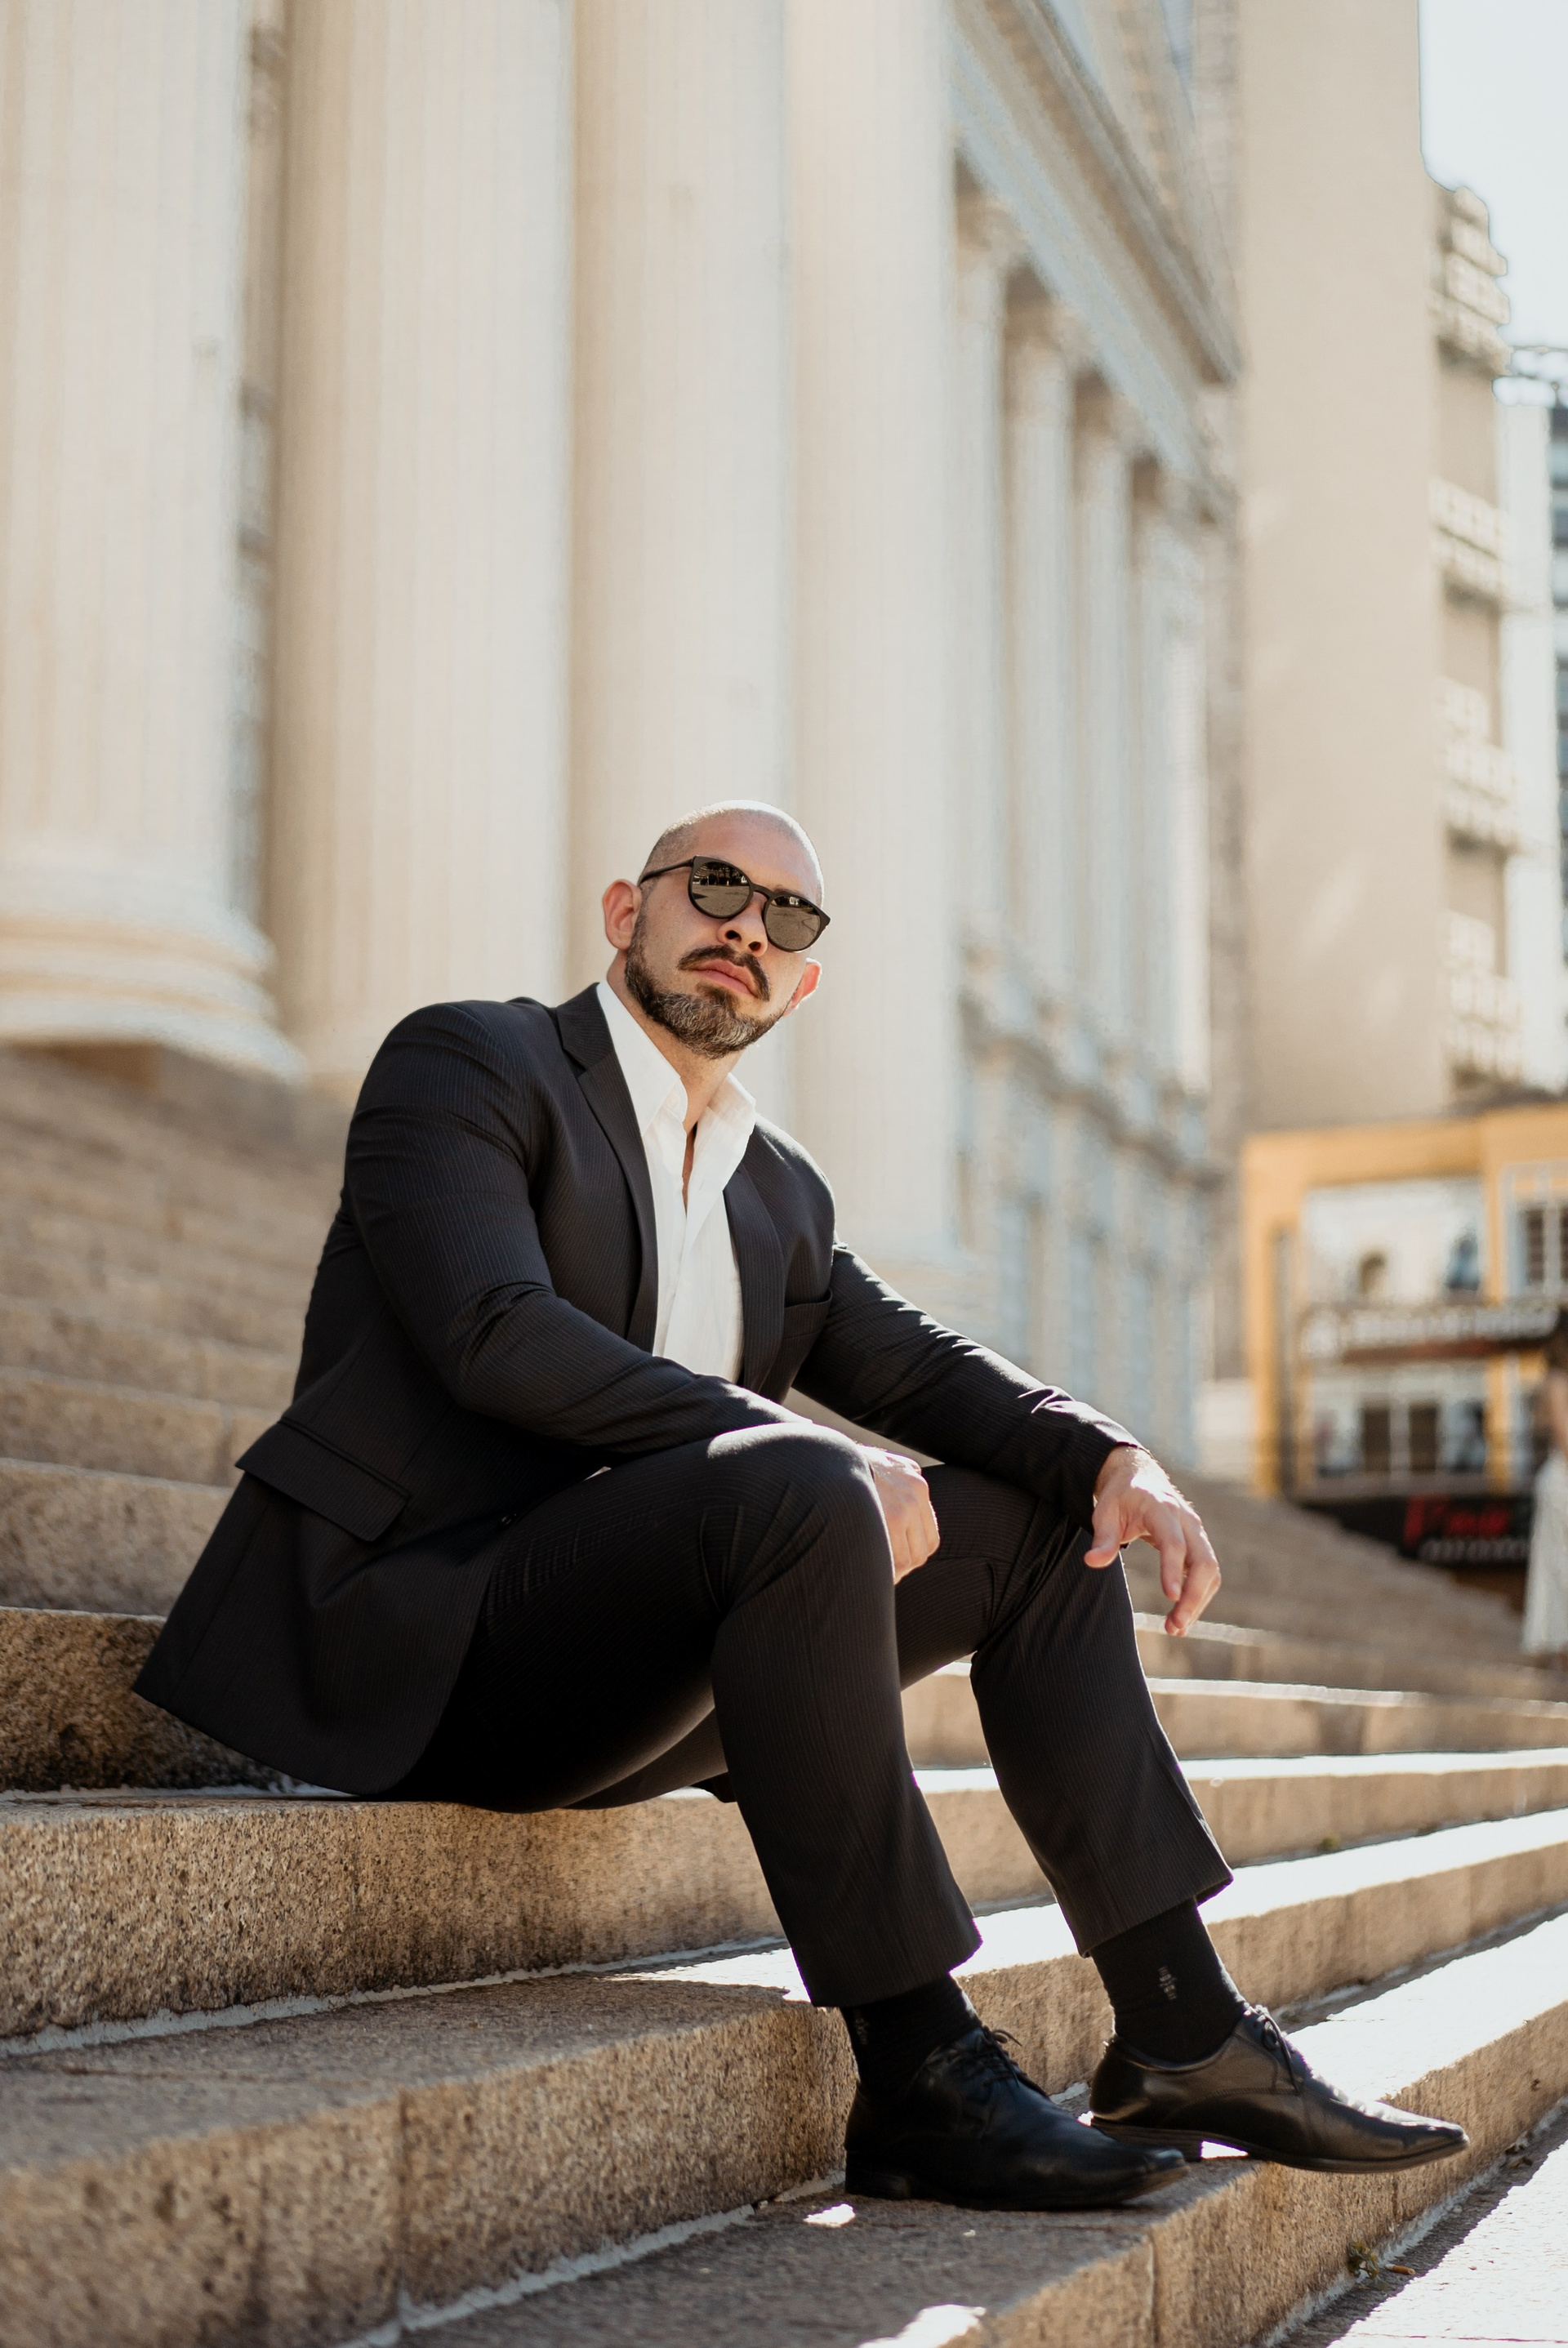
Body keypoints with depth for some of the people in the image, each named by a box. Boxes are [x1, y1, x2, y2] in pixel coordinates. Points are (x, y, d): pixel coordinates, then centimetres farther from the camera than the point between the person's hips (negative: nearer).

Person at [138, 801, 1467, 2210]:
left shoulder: (780, 1193, 20)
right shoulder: (466, 1063, -3)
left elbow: (915, 1365, 16)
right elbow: (498, 1335, -18)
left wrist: (1111, 1459, -6)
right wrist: (810, 1454, -24)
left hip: (612, 1669, 8)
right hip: (411, 1633, -8)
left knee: (1043, 1527, 3)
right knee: (790, 1491, -33)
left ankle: (1182, 2031, -1)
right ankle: (921, 2077, -29)